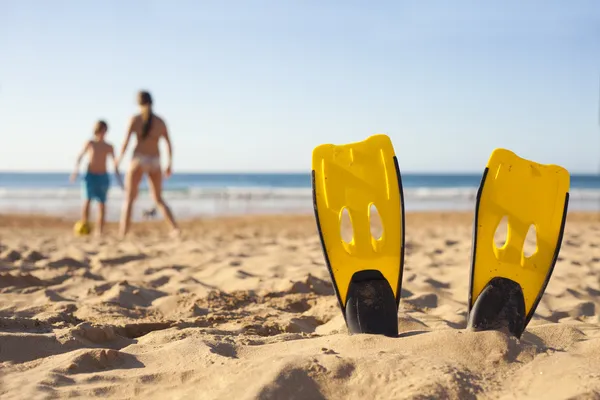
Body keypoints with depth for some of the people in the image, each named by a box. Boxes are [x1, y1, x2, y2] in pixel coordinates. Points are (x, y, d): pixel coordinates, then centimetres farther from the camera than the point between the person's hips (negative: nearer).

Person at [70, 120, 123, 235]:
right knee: (87, 200, -18)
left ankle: (100, 231, 5)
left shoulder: (109, 147, 7)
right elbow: (80, 157, -3)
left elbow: (115, 163, 11)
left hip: (103, 177, 2)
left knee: (102, 203, 1)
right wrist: (76, 170, -20)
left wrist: (119, 179, 6)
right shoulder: (90, 143, 2)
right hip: (90, 176, -2)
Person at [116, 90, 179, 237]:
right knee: (158, 199, 18)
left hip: (138, 160, -3)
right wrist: (169, 165, 17)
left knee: (129, 199, 4)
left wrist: (120, 158, 12)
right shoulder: (161, 121, 5)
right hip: (155, 163, 3)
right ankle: (175, 228, 3)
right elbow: (169, 145, 6)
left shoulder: (135, 119, -4)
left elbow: (126, 142, -6)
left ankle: (122, 234, -8)